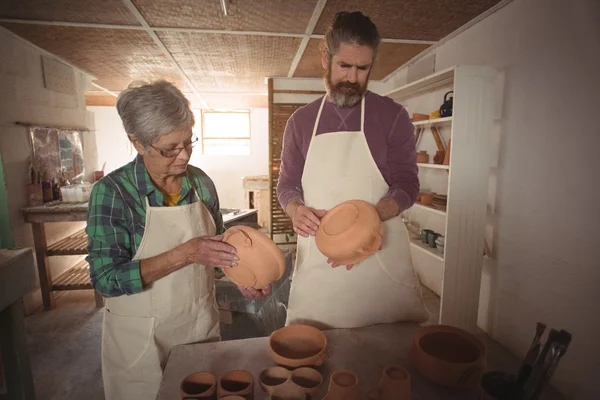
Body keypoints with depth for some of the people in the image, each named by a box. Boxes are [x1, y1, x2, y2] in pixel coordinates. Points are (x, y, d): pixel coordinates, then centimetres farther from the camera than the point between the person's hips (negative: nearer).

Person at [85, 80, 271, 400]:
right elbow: (107, 279, -21)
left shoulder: (201, 182, -7)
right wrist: (186, 253, -30)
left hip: (202, 324, 4)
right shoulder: (112, 192, -18)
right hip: (140, 337, -3)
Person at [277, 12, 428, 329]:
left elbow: (406, 186, -2)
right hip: (316, 260, 2)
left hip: (381, 259, -1)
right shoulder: (300, 121, 7)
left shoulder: (392, 116, 1)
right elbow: (287, 184, 10)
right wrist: (295, 209, -13)